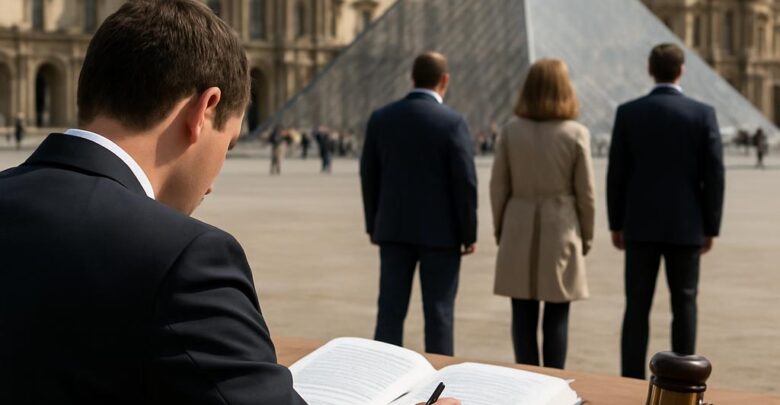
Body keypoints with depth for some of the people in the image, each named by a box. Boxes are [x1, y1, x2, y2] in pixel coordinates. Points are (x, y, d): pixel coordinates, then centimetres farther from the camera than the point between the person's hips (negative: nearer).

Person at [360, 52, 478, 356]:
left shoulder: (381, 118, 1)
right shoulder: (453, 122, -11)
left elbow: (369, 176, 6)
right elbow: (465, 182, -11)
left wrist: (373, 225, 16)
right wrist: (469, 234, -2)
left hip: (393, 229, 4)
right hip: (440, 231, -3)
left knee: (390, 310, 8)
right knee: (438, 312, 4)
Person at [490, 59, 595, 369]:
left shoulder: (511, 131, -2)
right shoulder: (576, 133, -6)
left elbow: (498, 187, 2)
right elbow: (585, 192, -2)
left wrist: (500, 229, 13)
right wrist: (586, 236, 9)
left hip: (519, 230, 2)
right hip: (561, 229, -1)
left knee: (523, 314, 7)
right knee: (556, 316, 4)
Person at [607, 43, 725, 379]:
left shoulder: (628, 112, -3)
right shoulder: (703, 114, -5)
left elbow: (616, 173, -1)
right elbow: (714, 175, -5)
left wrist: (616, 224, 7)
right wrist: (711, 228, 3)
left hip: (640, 226, 1)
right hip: (685, 226, 0)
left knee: (637, 308, 4)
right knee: (684, 306, 8)